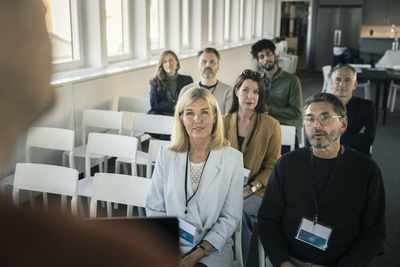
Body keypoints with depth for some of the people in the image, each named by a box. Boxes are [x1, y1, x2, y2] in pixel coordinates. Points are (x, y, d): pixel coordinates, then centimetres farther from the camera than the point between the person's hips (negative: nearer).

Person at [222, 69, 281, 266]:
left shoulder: (271, 125, 0)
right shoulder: (224, 122, 9)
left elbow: (271, 167, 1)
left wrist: (250, 189, -12)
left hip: (257, 190, -2)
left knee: (241, 213, -33)